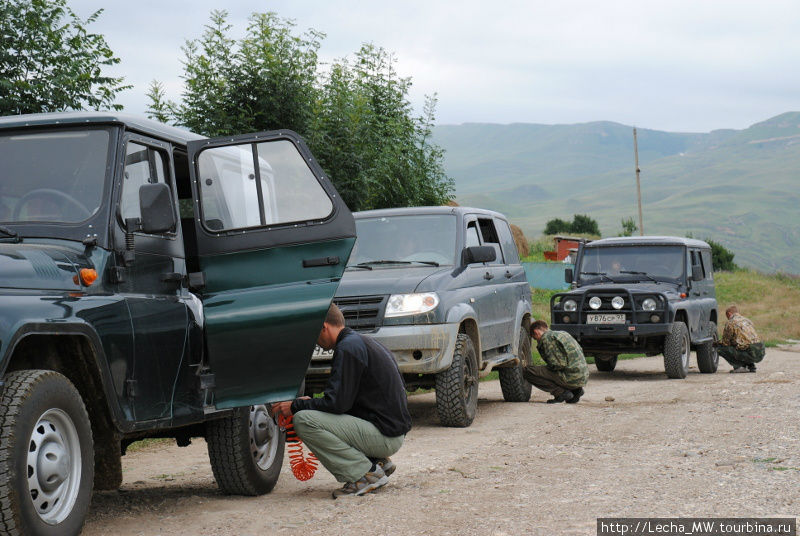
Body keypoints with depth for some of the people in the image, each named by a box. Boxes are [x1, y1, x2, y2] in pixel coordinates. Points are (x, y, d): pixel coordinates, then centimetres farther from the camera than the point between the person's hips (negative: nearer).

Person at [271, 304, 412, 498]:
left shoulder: (347, 348, -13)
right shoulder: (362, 342, 17)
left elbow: (337, 403, -18)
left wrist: (295, 406, -5)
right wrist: (310, 402, 18)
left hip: (385, 435, -10)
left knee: (303, 420, -18)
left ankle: (366, 473, -11)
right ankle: (378, 462, 11)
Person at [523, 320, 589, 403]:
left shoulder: (546, 338, -7)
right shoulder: (563, 333, 19)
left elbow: (559, 364, -17)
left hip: (571, 378, -9)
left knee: (528, 371, -10)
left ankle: (561, 392, -9)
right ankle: (575, 390, 13)